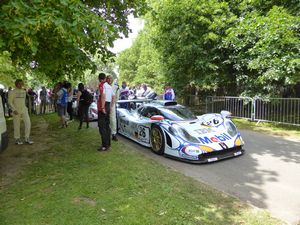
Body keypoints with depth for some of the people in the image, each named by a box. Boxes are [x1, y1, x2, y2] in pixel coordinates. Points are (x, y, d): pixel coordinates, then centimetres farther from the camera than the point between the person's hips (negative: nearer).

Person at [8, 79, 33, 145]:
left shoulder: (24, 91, 9)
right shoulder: (12, 92, -7)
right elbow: (10, 102, -9)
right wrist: (14, 110, -19)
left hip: (24, 110, 4)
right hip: (16, 111, -4)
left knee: (28, 123, -6)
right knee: (17, 125, 5)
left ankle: (27, 139, 3)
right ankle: (17, 139, 20)